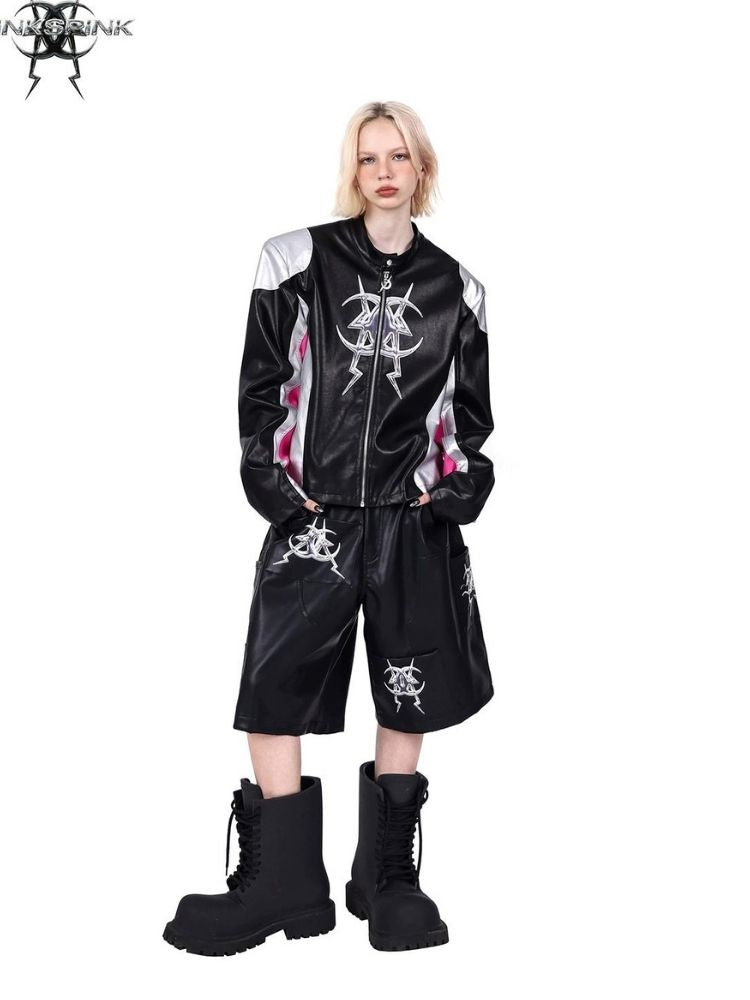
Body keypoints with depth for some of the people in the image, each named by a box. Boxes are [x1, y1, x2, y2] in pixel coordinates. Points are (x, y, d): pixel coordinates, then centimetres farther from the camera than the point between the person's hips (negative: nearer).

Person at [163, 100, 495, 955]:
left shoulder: (455, 288, 8)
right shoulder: (298, 262, 2)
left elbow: (471, 408, 15)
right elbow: (260, 386, 3)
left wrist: (457, 489, 1)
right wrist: (272, 483, -5)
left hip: (416, 525, 2)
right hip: (311, 520, -1)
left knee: (406, 700, 7)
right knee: (272, 696, -3)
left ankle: (388, 877, 21)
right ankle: (280, 885, 9)